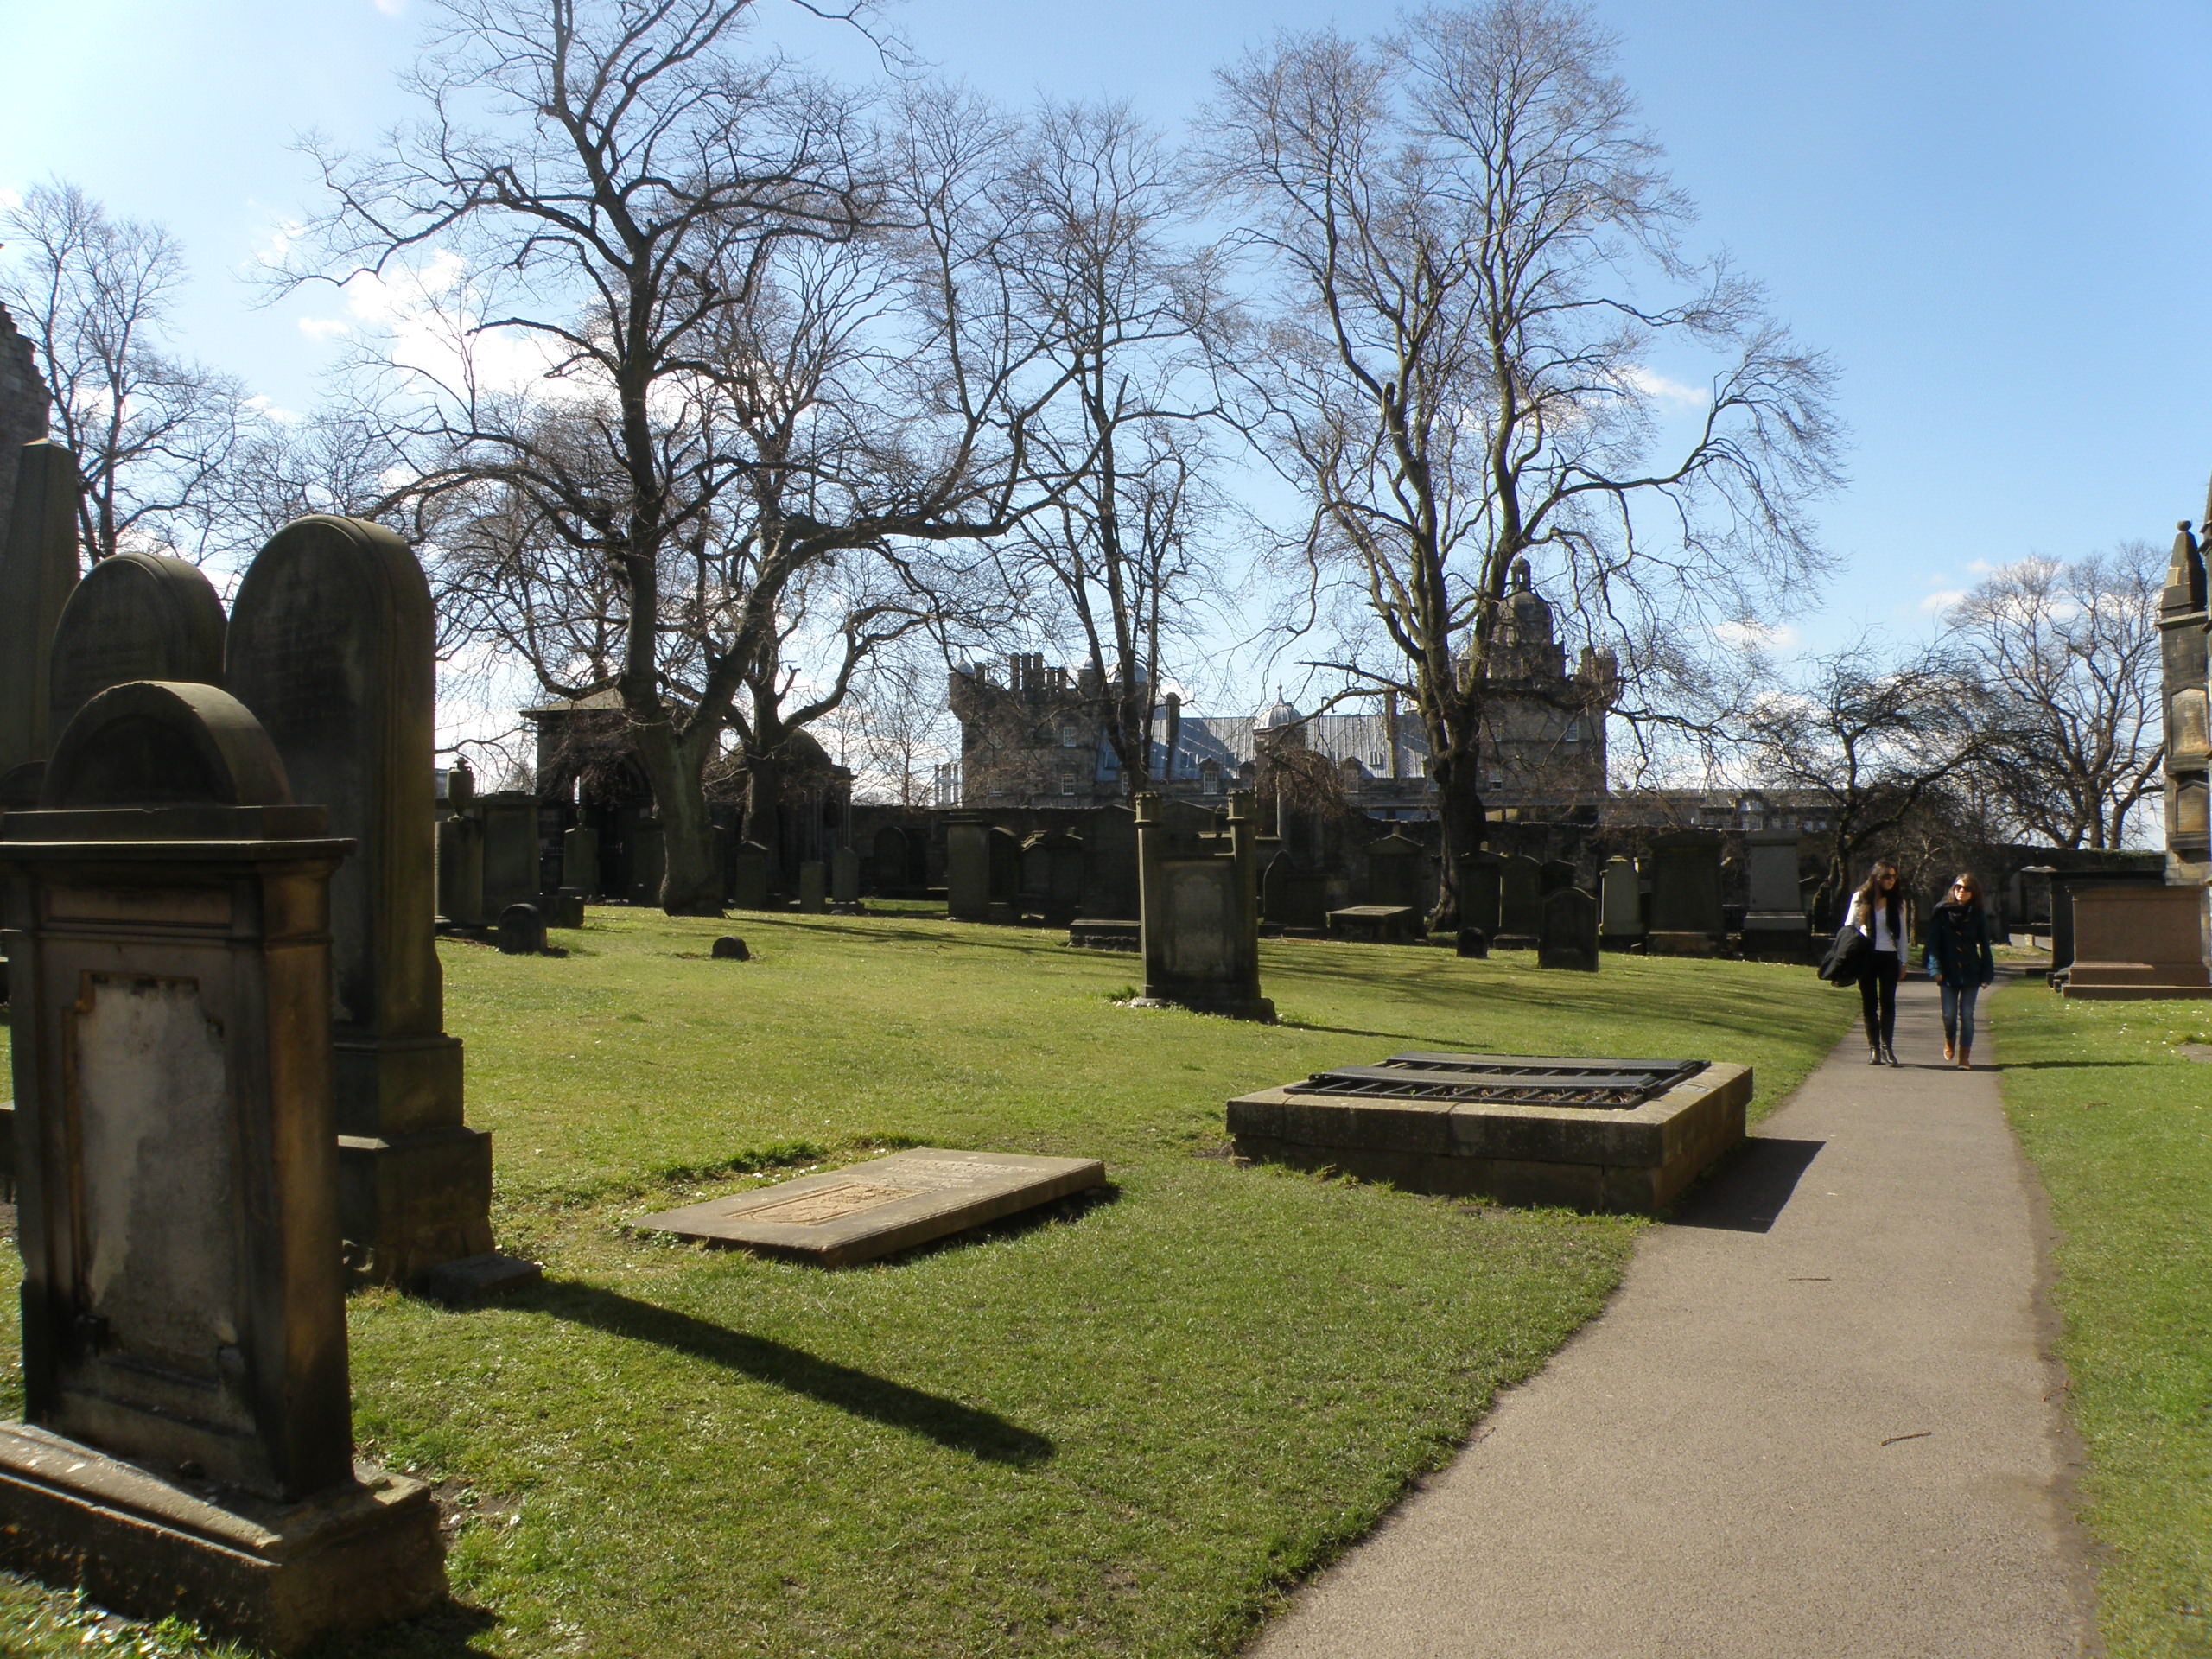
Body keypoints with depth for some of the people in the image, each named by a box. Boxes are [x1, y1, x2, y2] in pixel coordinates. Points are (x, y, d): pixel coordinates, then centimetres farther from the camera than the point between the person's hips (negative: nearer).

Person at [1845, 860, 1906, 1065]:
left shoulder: (1897, 901, 6)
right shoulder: (1860, 898, 2)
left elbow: (1902, 933, 11)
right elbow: (1849, 927, 8)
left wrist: (1903, 962, 7)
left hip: (1889, 957, 1)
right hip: (1866, 956, -1)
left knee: (1888, 1003, -3)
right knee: (1869, 1004, 2)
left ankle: (1887, 1048, 3)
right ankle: (1873, 1048, 7)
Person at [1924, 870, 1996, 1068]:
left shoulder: (1978, 915, 4)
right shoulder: (1942, 912, 1)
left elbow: (1984, 946, 7)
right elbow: (1933, 942, -1)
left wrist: (1987, 973, 1)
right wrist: (1935, 968, -10)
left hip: (1970, 972, 1)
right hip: (1948, 972, -1)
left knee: (1967, 1015, 1)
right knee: (1949, 1014, 1)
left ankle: (1964, 1057, 5)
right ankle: (1949, 1042, 31)